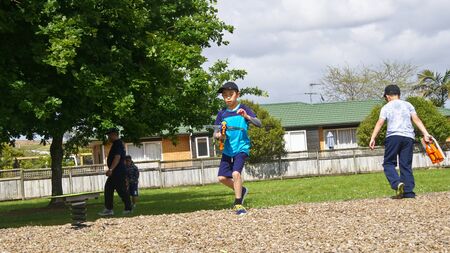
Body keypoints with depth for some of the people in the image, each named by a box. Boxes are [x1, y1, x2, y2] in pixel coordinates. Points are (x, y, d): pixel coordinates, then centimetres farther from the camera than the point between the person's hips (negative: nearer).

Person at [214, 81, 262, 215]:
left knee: (236, 173, -22)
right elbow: (215, 133, 6)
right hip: (227, 149, 5)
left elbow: (259, 123, -16)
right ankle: (241, 190, 26)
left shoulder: (244, 109, -5)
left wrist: (247, 116, -33)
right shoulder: (222, 113, 5)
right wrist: (219, 135, -18)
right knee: (222, 177, 1)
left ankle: (238, 203, -9)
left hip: (241, 147, -5)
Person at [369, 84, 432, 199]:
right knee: (406, 165, 7)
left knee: (388, 163, 4)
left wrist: (372, 138, -5)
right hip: (408, 137, 3)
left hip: (393, 136, -3)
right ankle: (408, 192, 0)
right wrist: (426, 134, -1)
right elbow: (416, 119, 6)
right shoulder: (408, 105, 17)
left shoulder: (386, 107, 10)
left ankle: (397, 183, -21)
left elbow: (380, 123, -2)